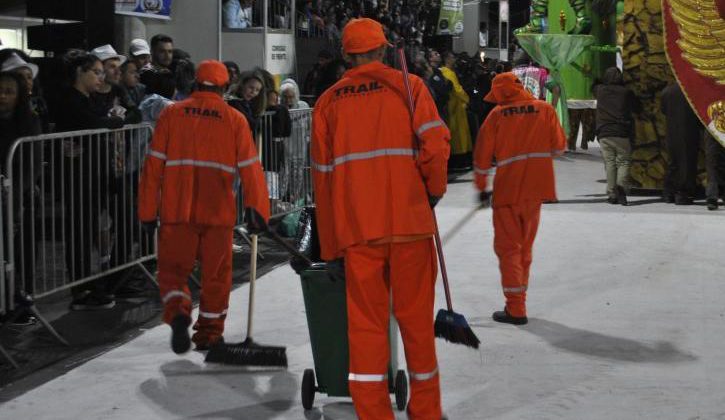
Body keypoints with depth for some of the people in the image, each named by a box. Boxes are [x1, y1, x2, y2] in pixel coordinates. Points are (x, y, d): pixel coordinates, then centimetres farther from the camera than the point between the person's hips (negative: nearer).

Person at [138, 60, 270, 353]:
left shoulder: (172, 114, 4)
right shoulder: (235, 120, 3)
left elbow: (154, 166, 1)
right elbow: (250, 168, -2)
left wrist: (148, 211, 5)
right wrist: (258, 210, 1)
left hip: (177, 211, 0)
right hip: (218, 211, 0)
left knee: (172, 270, 8)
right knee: (216, 274, 13)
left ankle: (177, 311, -19)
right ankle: (209, 334, 20)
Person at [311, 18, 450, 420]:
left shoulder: (329, 101, 10)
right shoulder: (408, 86, 4)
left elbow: (323, 178, 9)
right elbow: (435, 144, -10)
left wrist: (330, 248, 13)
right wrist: (434, 190, 9)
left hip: (356, 230, 1)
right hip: (409, 221, -1)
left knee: (365, 322, 5)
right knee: (416, 317, 9)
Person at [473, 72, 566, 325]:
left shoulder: (497, 115, -4)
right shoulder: (545, 110, 2)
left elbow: (483, 155, 0)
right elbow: (559, 146, 6)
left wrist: (482, 188, 14)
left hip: (507, 188, -3)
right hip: (536, 188, 3)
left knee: (508, 247, 3)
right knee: (525, 246, 17)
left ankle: (516, 310, -4)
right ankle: (517, 301, 24)